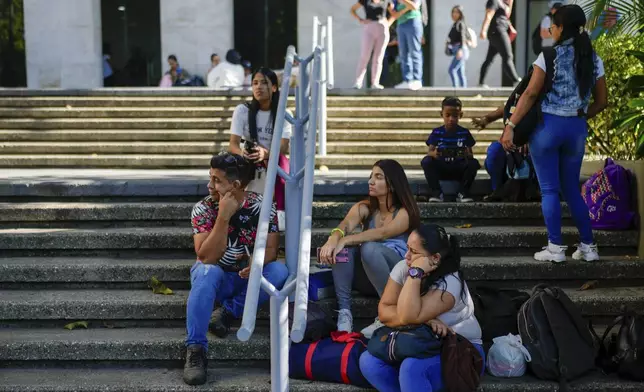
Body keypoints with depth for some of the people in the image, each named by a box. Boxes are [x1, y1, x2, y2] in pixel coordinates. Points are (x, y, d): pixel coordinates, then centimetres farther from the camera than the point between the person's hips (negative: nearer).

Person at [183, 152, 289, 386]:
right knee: (207, 271, -36)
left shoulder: (262, 207, -11)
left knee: (279, 271, -26)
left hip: (249, 278, 2)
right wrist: (224, 217, -33)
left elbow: (271, 249, -11)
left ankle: (228, 313, -16)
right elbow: (206, 257, -24)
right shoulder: (203, 209, -15)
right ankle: (195, 350, -36)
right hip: (216, 277, -2)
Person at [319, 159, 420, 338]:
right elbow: (345, 225, -18)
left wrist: (345, 240, -40)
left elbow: (382, 233, -28)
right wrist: (333, 239, -43)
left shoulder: (404, 213, -7)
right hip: (367, 275, 4)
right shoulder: (364, 208, 4)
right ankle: (344, 312, -29)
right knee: (344, 246, -25)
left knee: (369, 248, -34)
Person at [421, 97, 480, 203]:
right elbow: (429, 152, -4)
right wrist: (433, 153, -29)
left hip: (459, 169, 0)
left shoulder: (464, 133, 3)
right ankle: (436, 192, -17)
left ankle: (463, 193, -10)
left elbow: (471, 155, 0)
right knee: (426, 161, -28)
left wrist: (467, 154, -26)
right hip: (441, 169, 0)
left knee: (473, 163, -28)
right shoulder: (436, 132, 3)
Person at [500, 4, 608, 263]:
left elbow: (531, 94, -11)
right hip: (577, 129, 5)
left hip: (548, 125, -5)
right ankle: (588, 246, 16)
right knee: (572, 189, 16)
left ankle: (555, 248, 1)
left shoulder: (550, 55, -7)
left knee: (549, 190, 2)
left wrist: (510, 126, -10)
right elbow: (602, 101, 12)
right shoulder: (594, 60, 8)